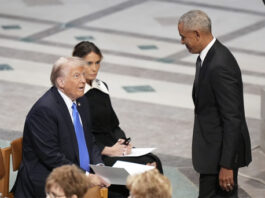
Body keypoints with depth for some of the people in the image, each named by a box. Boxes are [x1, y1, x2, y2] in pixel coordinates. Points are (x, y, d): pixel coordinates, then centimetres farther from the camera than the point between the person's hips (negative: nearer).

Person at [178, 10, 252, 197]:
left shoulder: (220, 66, -25)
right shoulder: (207, 56, 7)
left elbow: (233, 119, -24)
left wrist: (226, 164, -23)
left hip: (221, 151, -10)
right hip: (212, 147, 10)